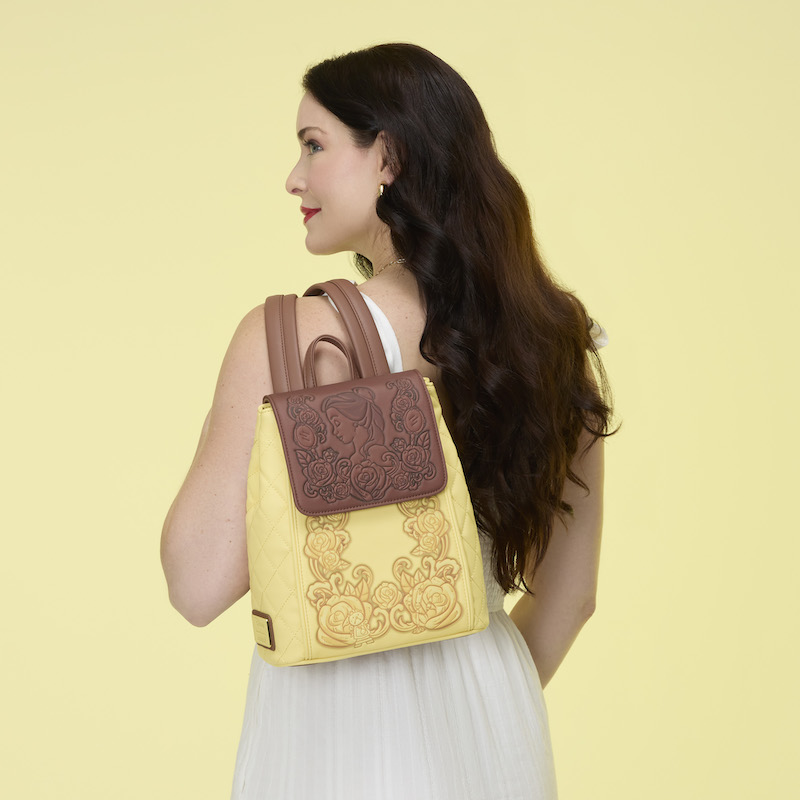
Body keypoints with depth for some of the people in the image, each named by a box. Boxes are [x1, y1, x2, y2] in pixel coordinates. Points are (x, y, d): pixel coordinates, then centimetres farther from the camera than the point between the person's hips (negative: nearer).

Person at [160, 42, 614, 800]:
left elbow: (199, 588, -16)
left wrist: (231, 414, -4)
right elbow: (569, 595, 5)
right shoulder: (558, 339, -3)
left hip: (338, 735, -4)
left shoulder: (288, 337, -18)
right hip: (498, 731, 4)